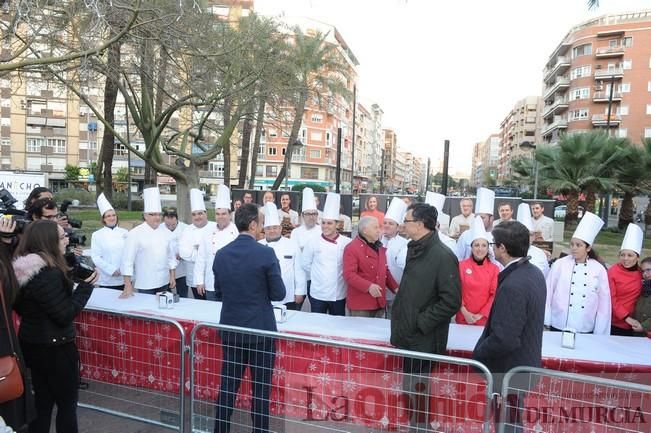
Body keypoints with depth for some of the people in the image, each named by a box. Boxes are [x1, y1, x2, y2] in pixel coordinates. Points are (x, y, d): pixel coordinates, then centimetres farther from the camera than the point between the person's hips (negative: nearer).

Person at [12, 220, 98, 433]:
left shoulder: (22, 269, 1)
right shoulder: (48, 274, -27)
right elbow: (65, 315, -24)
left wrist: (71, 277, 3)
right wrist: (85, 286, -16)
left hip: (32, 344, 9)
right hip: (54, 348, -8)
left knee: (42, 400, 21)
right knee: (67, 402, 10)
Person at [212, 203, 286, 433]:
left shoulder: (221, 254, 0)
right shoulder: (266, 253, -15)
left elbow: (219, 292, 11)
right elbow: (279, 294, -9)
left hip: (230, 329, 5)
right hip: (260, 330, -5)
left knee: (227, 385, 15)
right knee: (261, 389, 8)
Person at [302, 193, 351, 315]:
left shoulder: (347, 243, -7)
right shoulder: (313, 242, -4)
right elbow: (306, 264, 4)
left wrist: (340, 277, 3)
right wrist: (317, 277, 6)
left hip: (339, 294, 0)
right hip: (318, 294, 0)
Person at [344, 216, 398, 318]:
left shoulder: (380, 248, 14)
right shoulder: (351, 248, -12)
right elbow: (349, 275, -19)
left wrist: (395, 288, 9)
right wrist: (368, 286, -29)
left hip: (380, 303, 8)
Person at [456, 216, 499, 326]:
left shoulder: (494, 269, -1)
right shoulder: (462, 266, -4)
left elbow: (495, 295, -2)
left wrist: (481, 315, -9)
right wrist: (465, 312, -11)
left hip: (485, 319, 1)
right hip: (464, 318, 0)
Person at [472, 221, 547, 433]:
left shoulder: (512, 286, -29)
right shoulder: (534, 273, 2)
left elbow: (504, 339, -29)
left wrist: (478, 355, -12)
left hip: (510, 370, -9)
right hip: (525, 363, 9)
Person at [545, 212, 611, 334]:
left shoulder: (599, 269, 0)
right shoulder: (559, 264, -3)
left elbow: (604, 301, 2)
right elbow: (548, 292, -1)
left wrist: (600, 333, 2)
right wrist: (546, 321, -3)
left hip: (586, 330, 1)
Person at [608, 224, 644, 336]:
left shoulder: (641, 273, 1)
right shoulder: (612, 272, -11)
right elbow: (611, 299, -10)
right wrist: (627, 318, -15)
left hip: (632, 326, 4)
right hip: (613, 323, -3)